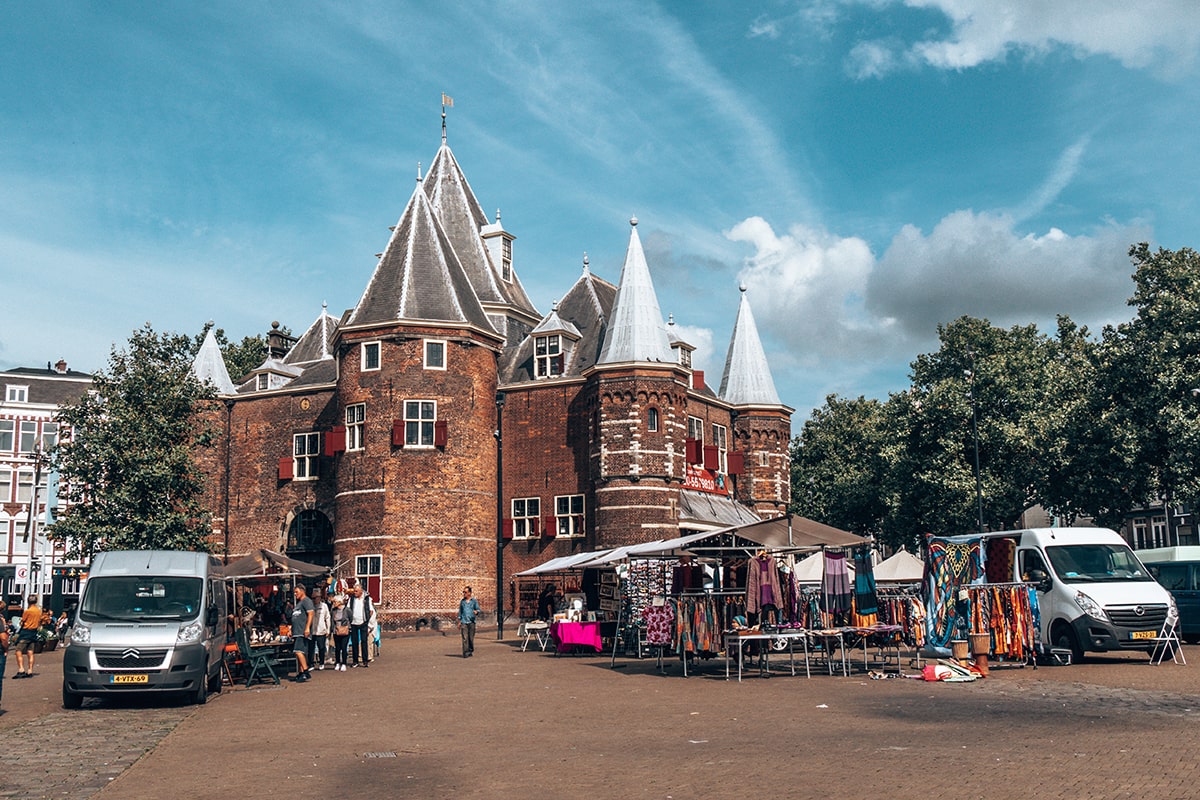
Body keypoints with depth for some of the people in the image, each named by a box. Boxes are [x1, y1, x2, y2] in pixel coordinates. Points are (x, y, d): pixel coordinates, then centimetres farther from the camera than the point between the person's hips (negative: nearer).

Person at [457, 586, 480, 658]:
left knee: (471, 638, 4)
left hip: (471, 622, -1)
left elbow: (478, 609, 5)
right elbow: (460, 612, 16)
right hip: (464, 622, 1)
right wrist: (459, 622, 12)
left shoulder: (474, 601, 4)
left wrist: (476, 612, -19)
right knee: (465, 638, -7)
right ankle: (466, 653, -8)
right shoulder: (462, 601, 11)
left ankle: (471, 651, 19)